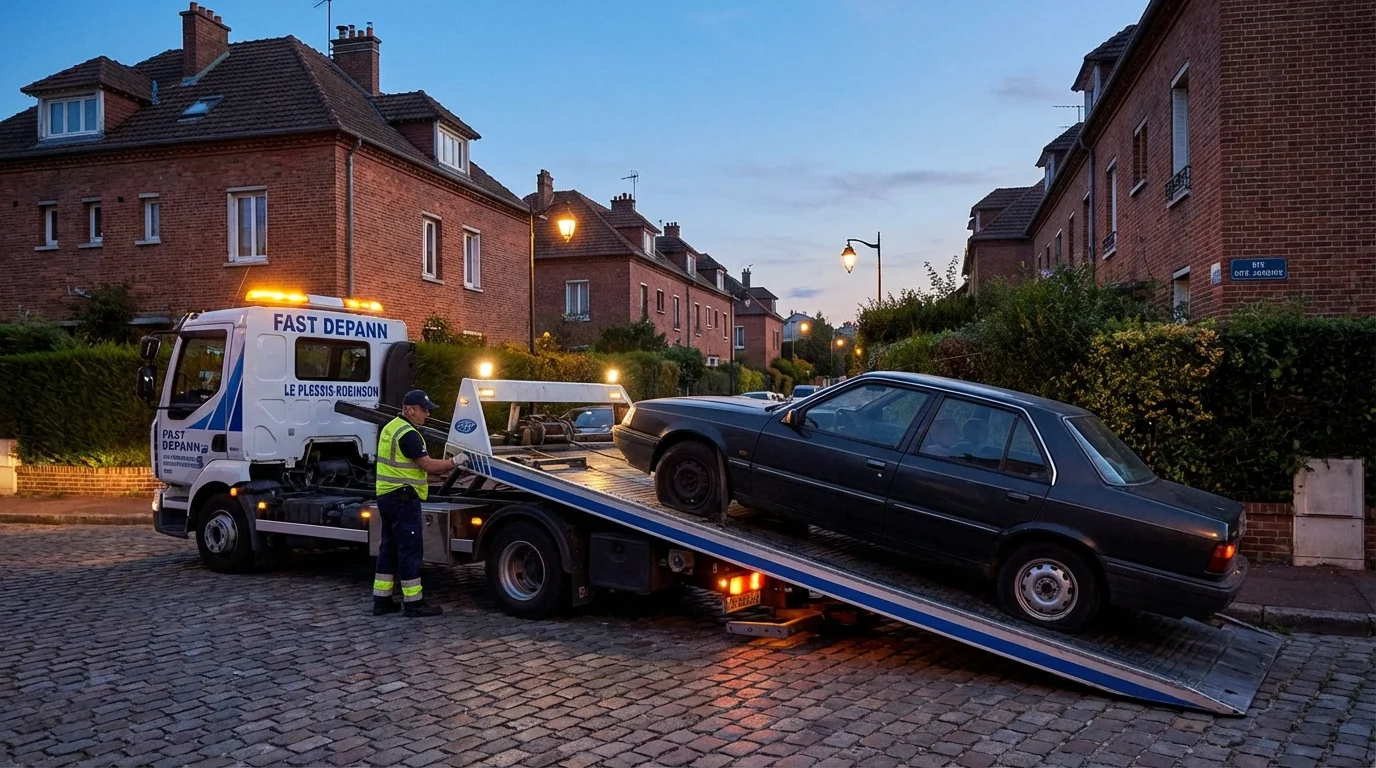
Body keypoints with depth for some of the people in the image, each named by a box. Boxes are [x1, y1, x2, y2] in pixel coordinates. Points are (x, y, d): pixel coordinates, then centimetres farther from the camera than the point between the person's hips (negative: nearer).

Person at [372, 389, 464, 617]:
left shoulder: (391, 428, 15)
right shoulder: (407, 433, -17)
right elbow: (428, 465, -19)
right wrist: (454, 462, -6)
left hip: (387, 496, 10)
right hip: (403, 498, -10)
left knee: (389, 548, 13)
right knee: (409, 549, -4)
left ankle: (381, 600, 17)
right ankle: (413, 602, 1)